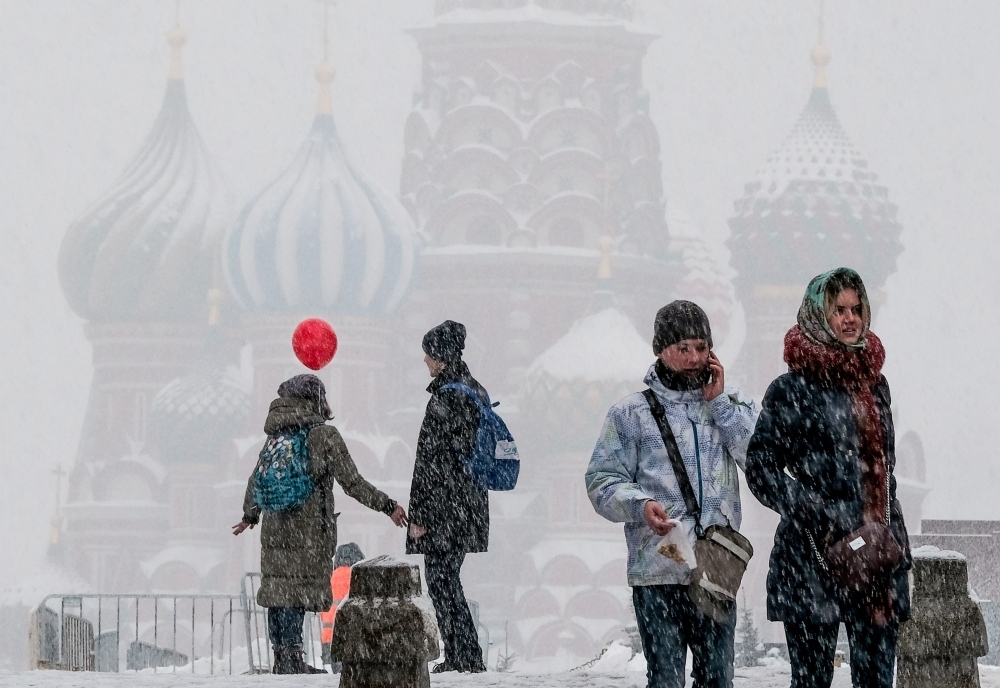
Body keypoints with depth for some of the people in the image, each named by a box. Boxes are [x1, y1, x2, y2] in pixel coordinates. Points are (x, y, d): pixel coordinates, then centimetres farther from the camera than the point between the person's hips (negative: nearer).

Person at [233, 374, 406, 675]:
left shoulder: (278, 437, 10)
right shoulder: (324, 435, -7)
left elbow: (256, 481, 18)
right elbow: (352, 483, -10)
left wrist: (249, 515, 34)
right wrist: (388, 506, -4)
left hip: (275, 526, 6)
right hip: (310, 528, -6)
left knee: (278, 586, 9)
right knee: (301, 589, -3)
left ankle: (282, 657, 14)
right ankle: (290, 657, -6)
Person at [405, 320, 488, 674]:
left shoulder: (444, 399, -17)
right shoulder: (477, 393, 11)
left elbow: (431, 461, -18)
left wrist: (418, 515, -15)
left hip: (444, 507, -9)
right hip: (469, 506, 9)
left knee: (441, 577, -3)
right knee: (447, 577, 14)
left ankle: (463, 655, -2)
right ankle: (461, 655, 14)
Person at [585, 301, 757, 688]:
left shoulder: (730, 403, 12)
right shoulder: (632, 413, 4)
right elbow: (602, 481, 2)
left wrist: (719, 403, -3)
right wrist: (640, 505, -17)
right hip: (657, 572, -3)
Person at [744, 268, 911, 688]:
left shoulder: (873, 383, 16)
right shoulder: (793, 389, -3)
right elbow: (760, 468, -6)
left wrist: (897, 539, 19)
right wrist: (816, 514, -17)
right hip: (813, 558, -5)